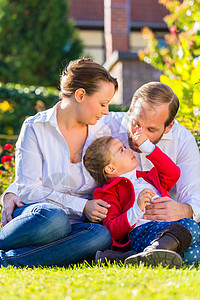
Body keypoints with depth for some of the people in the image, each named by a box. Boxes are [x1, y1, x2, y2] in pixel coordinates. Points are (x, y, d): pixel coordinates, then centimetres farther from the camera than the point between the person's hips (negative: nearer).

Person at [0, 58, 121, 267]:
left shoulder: (102, 133, 9)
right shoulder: (35, 128, -4)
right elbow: (27, 189, -10)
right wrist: (81, 206, -15)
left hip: (77, 223, 4)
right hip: (36, 212, -4)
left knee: (101, 236, -33)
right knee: (54, 219, -41)